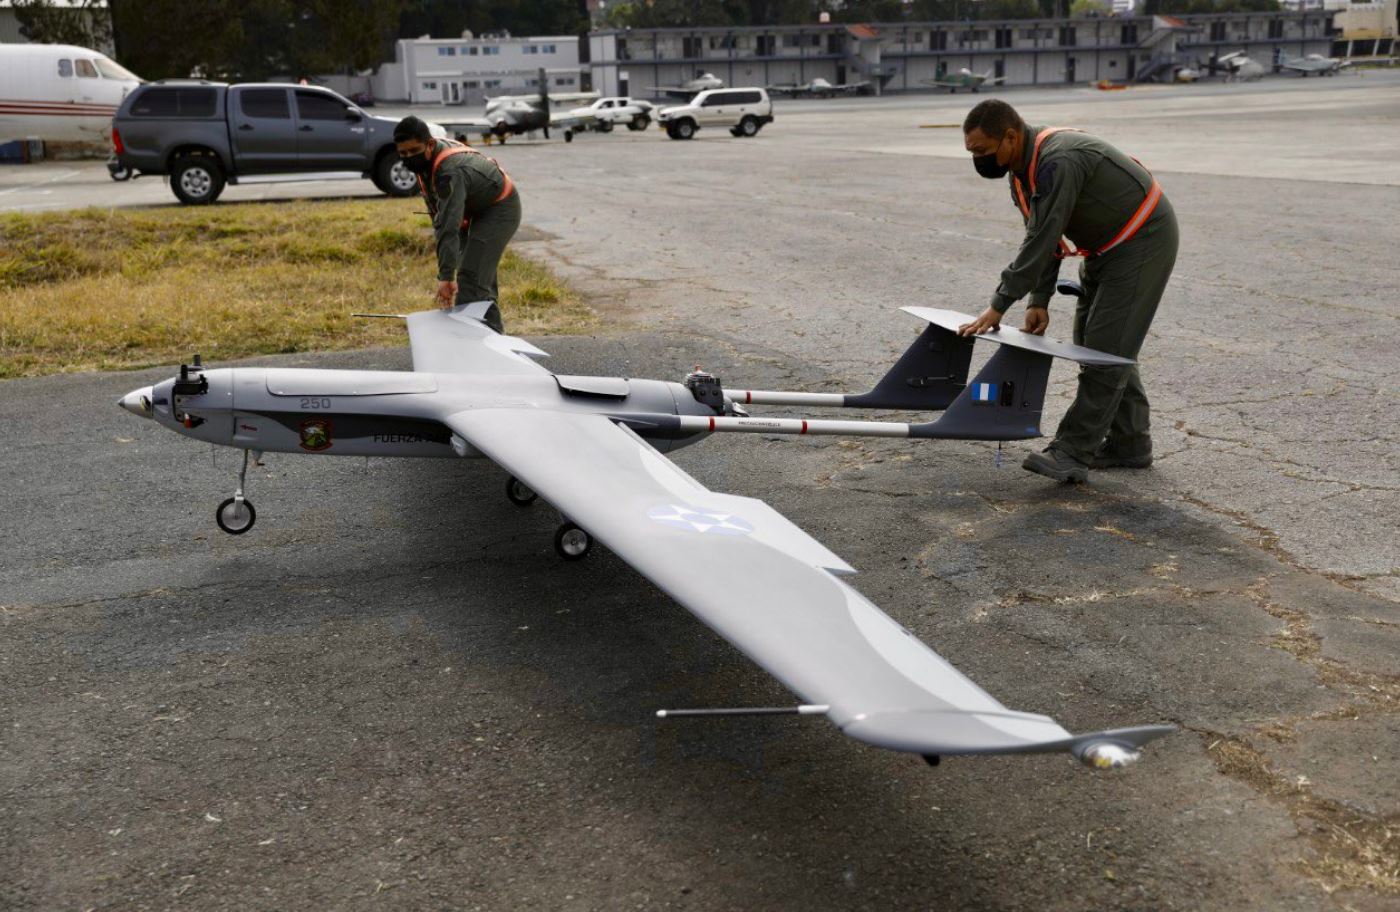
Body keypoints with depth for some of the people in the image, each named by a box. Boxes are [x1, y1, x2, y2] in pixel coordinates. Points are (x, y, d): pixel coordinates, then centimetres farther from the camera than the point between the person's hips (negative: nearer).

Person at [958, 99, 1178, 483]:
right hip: (1106, 246, 10)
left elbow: (1041, 240, -33)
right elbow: (1040, 239, 2)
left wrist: (999, 306, -30)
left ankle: (1073, 453, -12)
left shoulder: (1058, 162, -31)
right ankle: (1130, 444, 20)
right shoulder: (1023, 166, 0)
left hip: (1143, 239, -10)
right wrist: (1039, 301, -8)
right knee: (1091, 342, 12)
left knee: (1107, 345, -13)